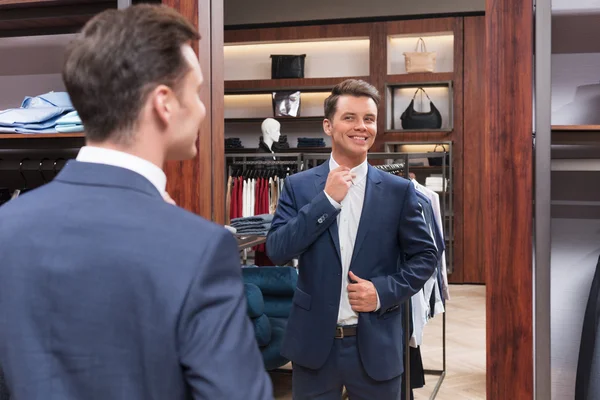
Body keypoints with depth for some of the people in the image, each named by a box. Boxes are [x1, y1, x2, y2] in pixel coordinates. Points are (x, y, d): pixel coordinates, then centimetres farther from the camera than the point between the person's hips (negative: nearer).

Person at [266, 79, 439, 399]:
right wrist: (327, 199, -14)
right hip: (314, 343, 0)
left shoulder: (398, 190, 0)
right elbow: (277, 251, -9)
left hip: (375, 345, 0)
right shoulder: (298, 186, 0)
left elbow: (425, 255, 3)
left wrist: (385, 291, -12)